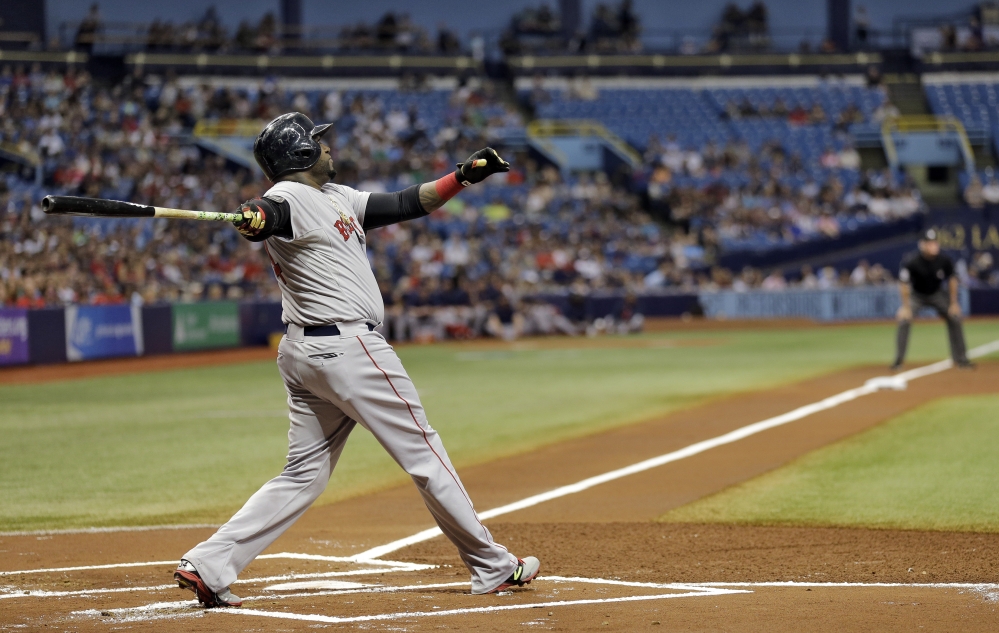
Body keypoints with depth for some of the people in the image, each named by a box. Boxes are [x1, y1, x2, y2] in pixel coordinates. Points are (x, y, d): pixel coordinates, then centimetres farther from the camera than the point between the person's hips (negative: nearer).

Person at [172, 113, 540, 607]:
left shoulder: (337, 197, 17)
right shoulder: (290, 197, -12)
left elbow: (407, 205, 19)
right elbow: (269, 214, -35)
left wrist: (464, 175, 9)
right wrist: (254, 219, -58)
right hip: (347, 346, -10)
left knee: (304, 474, 7)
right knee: (424, 452, 2)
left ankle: (208, 566, -3)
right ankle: (492, 566, 12)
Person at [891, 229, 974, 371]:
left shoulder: (944, 260, -22)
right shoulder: (911, 261, -31)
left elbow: (952, 280, -6)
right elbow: (904, 284, -20)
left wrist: (953, 304, -3)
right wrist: (905, 307, -19)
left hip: (937, 294, 3)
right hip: (916, 295, -3)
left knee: (955, 318, -3)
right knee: (904, 320, -21)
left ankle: (960, 359, 11)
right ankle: (898, 360, -9)